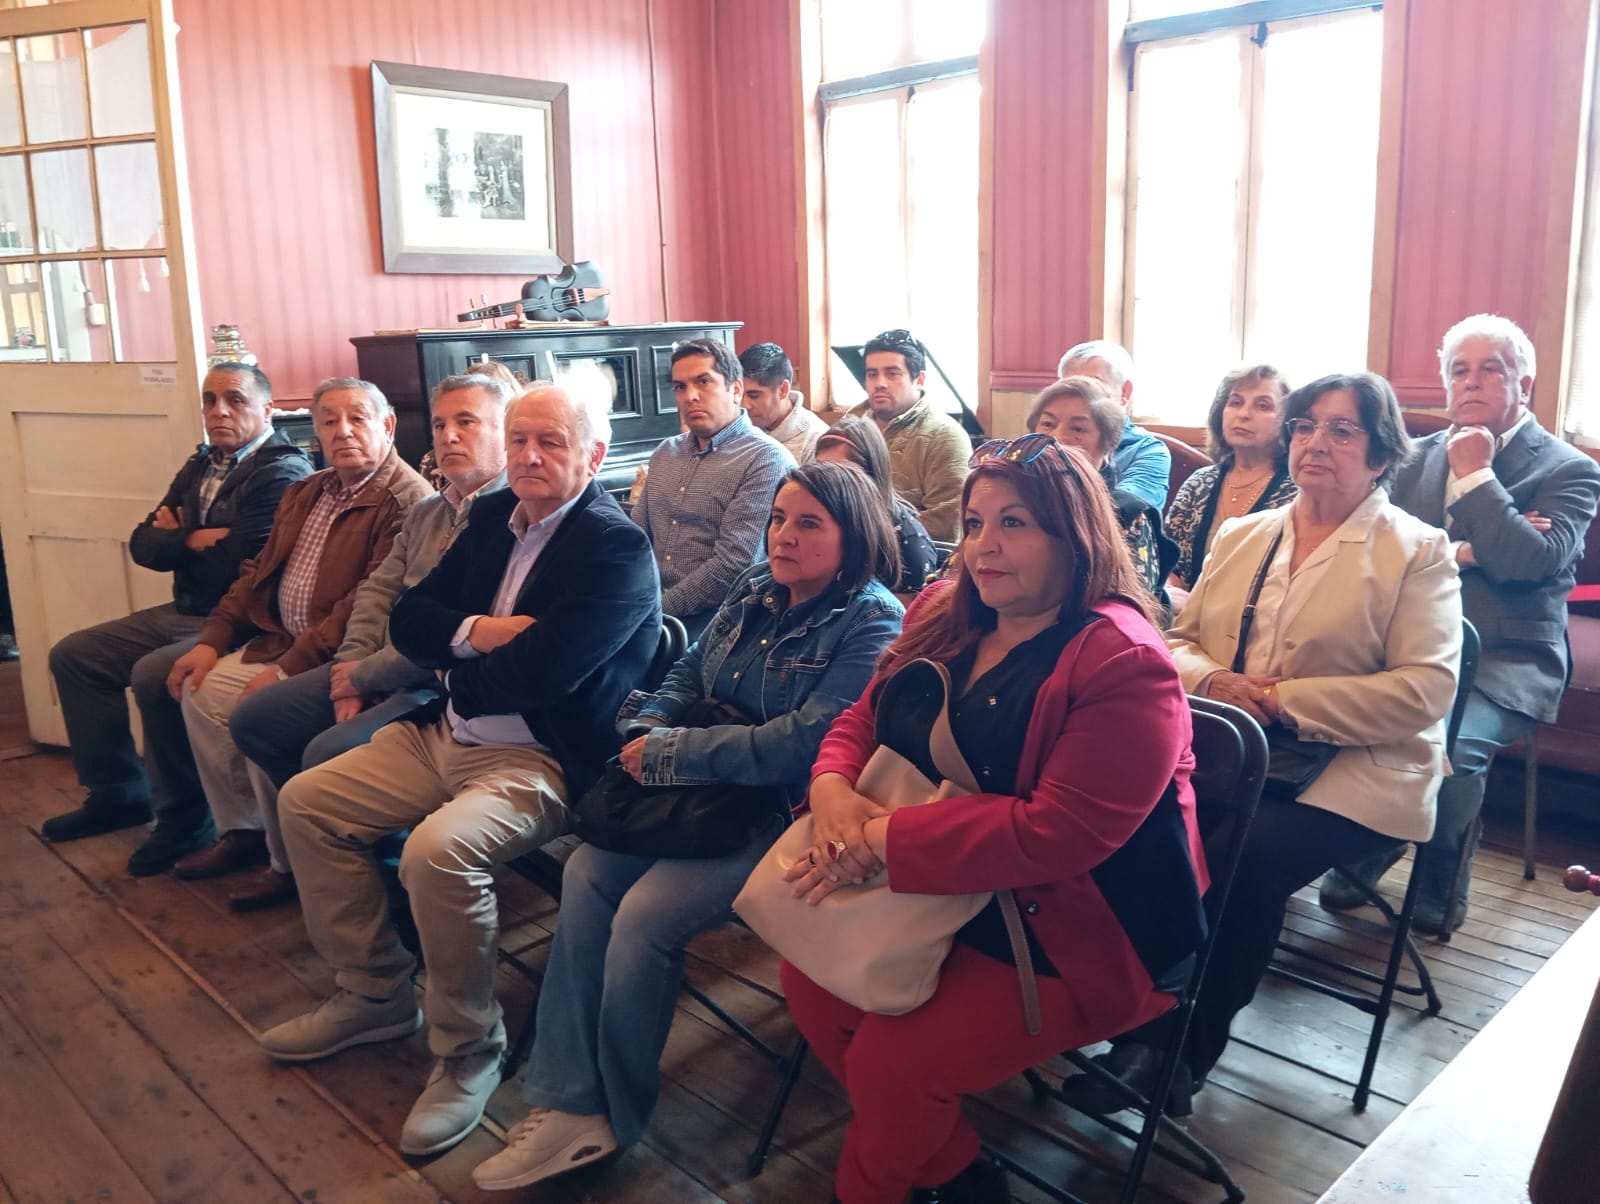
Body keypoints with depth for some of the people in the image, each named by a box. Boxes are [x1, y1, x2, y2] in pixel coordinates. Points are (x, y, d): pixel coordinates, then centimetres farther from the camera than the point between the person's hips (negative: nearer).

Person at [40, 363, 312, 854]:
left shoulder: (283, 473, -16)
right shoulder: (201, 465, 12)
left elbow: (239, 560, -24)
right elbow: (144, 544, 8)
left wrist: (180, 539, -5)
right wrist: (194, 540, -13)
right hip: (185, 612, 10)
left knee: (153, 675, -30)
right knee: (72, 655, 10)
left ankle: (182, 814, -9)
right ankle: (118, 792, 18)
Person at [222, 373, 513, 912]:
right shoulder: (425, 512, 17)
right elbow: (378, 591, 14)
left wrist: (364, 675, -13)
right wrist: (351, 667, -4)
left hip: (441, 684, -10)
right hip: (375, 670, 10)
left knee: (328, 753, -25)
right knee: (252, 720, 8)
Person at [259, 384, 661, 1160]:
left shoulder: (617, 550, -16)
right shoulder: (494, 516, 10)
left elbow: (535, 673, -26)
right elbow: (408, 618, 7)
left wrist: (457, 671, -6)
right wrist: (473, 632, -14)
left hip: (542, 762, -9)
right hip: (446, 737, 9)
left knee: (438, 850, -32)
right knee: (305, 801, 7)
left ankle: (467, 1051, -8)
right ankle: (373, 994, 20)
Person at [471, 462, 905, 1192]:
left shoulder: (872, 623, -15)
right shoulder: (754, 592, 9)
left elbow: (802, 743, -24)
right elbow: (689, 674, 15)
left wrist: (669, 754, -18)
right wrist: (646, 731, -9)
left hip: (784, 814, -8)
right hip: (706, 793, 8)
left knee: (647, 912, -21)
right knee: (587, 873, -10)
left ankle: (611, 1114, 3)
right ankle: (567, 1101, -3)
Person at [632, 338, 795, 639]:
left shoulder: (765, 459, -8)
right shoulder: (665, 453, 16)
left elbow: (734, 563, -16)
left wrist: (657, 609, -14)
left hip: (714, 617, -6)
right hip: (649, 607, 6)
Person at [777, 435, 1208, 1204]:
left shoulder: (1125, 665, -23)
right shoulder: (943, 615, 2)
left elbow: (1059, 832, -30)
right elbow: (864, 718, 7)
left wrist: (884, 840, -30)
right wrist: (833, 790, -17)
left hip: (1081, 934, -8)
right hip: (947, 894, 8)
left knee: (890, 1061, -16)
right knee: (810, 982, -3)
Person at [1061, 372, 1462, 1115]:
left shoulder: (1417, 551, 1)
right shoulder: (1242, 535, 16)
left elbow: (1426, 690, -10)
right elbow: (1178, 640, 16)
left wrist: (1286, 700, -16)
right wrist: (1212, 680, -8)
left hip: (1350, 775, -4)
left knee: (1245, 857, -31)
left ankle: (1182, 1052, -10)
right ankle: (1140, 1026, -11)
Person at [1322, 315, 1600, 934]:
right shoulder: (1418, 458, 15)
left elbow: (1532, 561, -15)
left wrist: (1476, 473, -8)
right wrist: (1463, 550, -12)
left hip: (1505, 663, -3)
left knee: (1448, 743, -32)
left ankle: (1439, 883, -3)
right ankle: (1359, 855, -1)